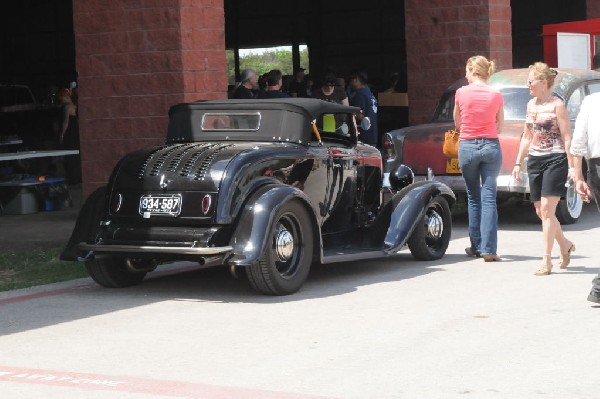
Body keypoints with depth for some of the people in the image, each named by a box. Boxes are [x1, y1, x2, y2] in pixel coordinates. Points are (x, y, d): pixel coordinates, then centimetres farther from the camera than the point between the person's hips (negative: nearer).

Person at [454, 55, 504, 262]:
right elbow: (500, 127, 8)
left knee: (473, 197, 13)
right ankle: (488, 249, -8)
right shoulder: (496, 95, -1)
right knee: (489, 197, -1)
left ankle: (476, 246, 18)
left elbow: (457, 124, 8)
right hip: (491, 146, 0)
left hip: (467, 146, 0)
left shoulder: (461, 93, -3)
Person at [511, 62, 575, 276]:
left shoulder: (557, 105, -7)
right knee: (540, 212, 8)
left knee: (547, 210, -10)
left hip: (555, 160, -7)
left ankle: (546, 260, -7)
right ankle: (565, 246, 29)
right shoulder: (531, 104, 14)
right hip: (534, 160, 7)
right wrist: (518, 163, 17)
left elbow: (567, 138, -9)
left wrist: (571, 166, -14)